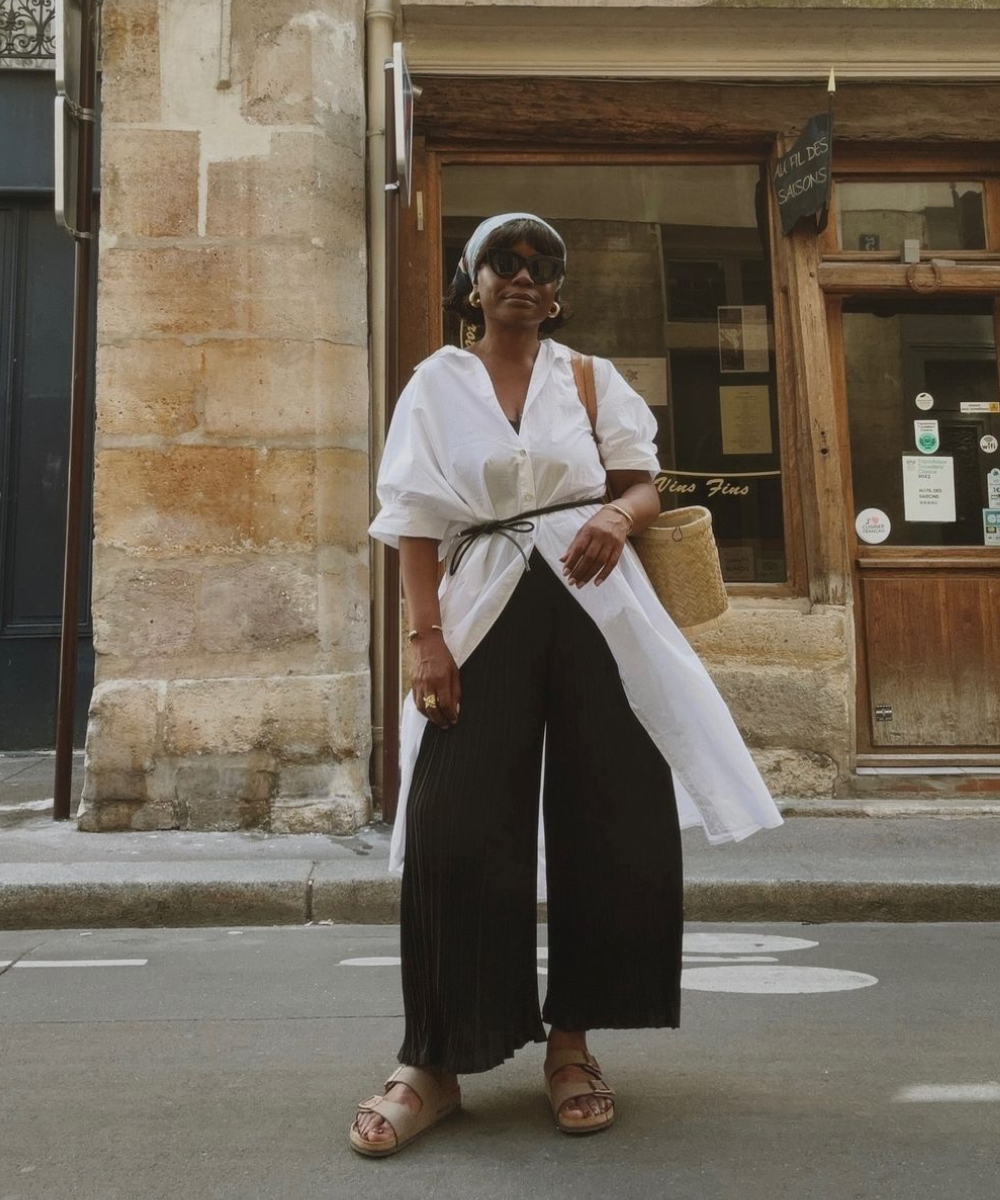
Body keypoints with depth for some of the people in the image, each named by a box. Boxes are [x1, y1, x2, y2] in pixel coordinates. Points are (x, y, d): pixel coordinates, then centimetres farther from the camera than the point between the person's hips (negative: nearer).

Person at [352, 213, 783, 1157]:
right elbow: (415, 521, 1)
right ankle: (434, 1063, 4)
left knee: (610, 822, 0)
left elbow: (645, 485, 8)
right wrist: (427, 636, -11)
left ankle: (571, 1042, 15)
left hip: (594, 606, 2)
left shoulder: (592, 378, 15)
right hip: (487, 612, -1)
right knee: (457, 832, -7)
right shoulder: (436, 385, 10)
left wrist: (617, 516, -16)